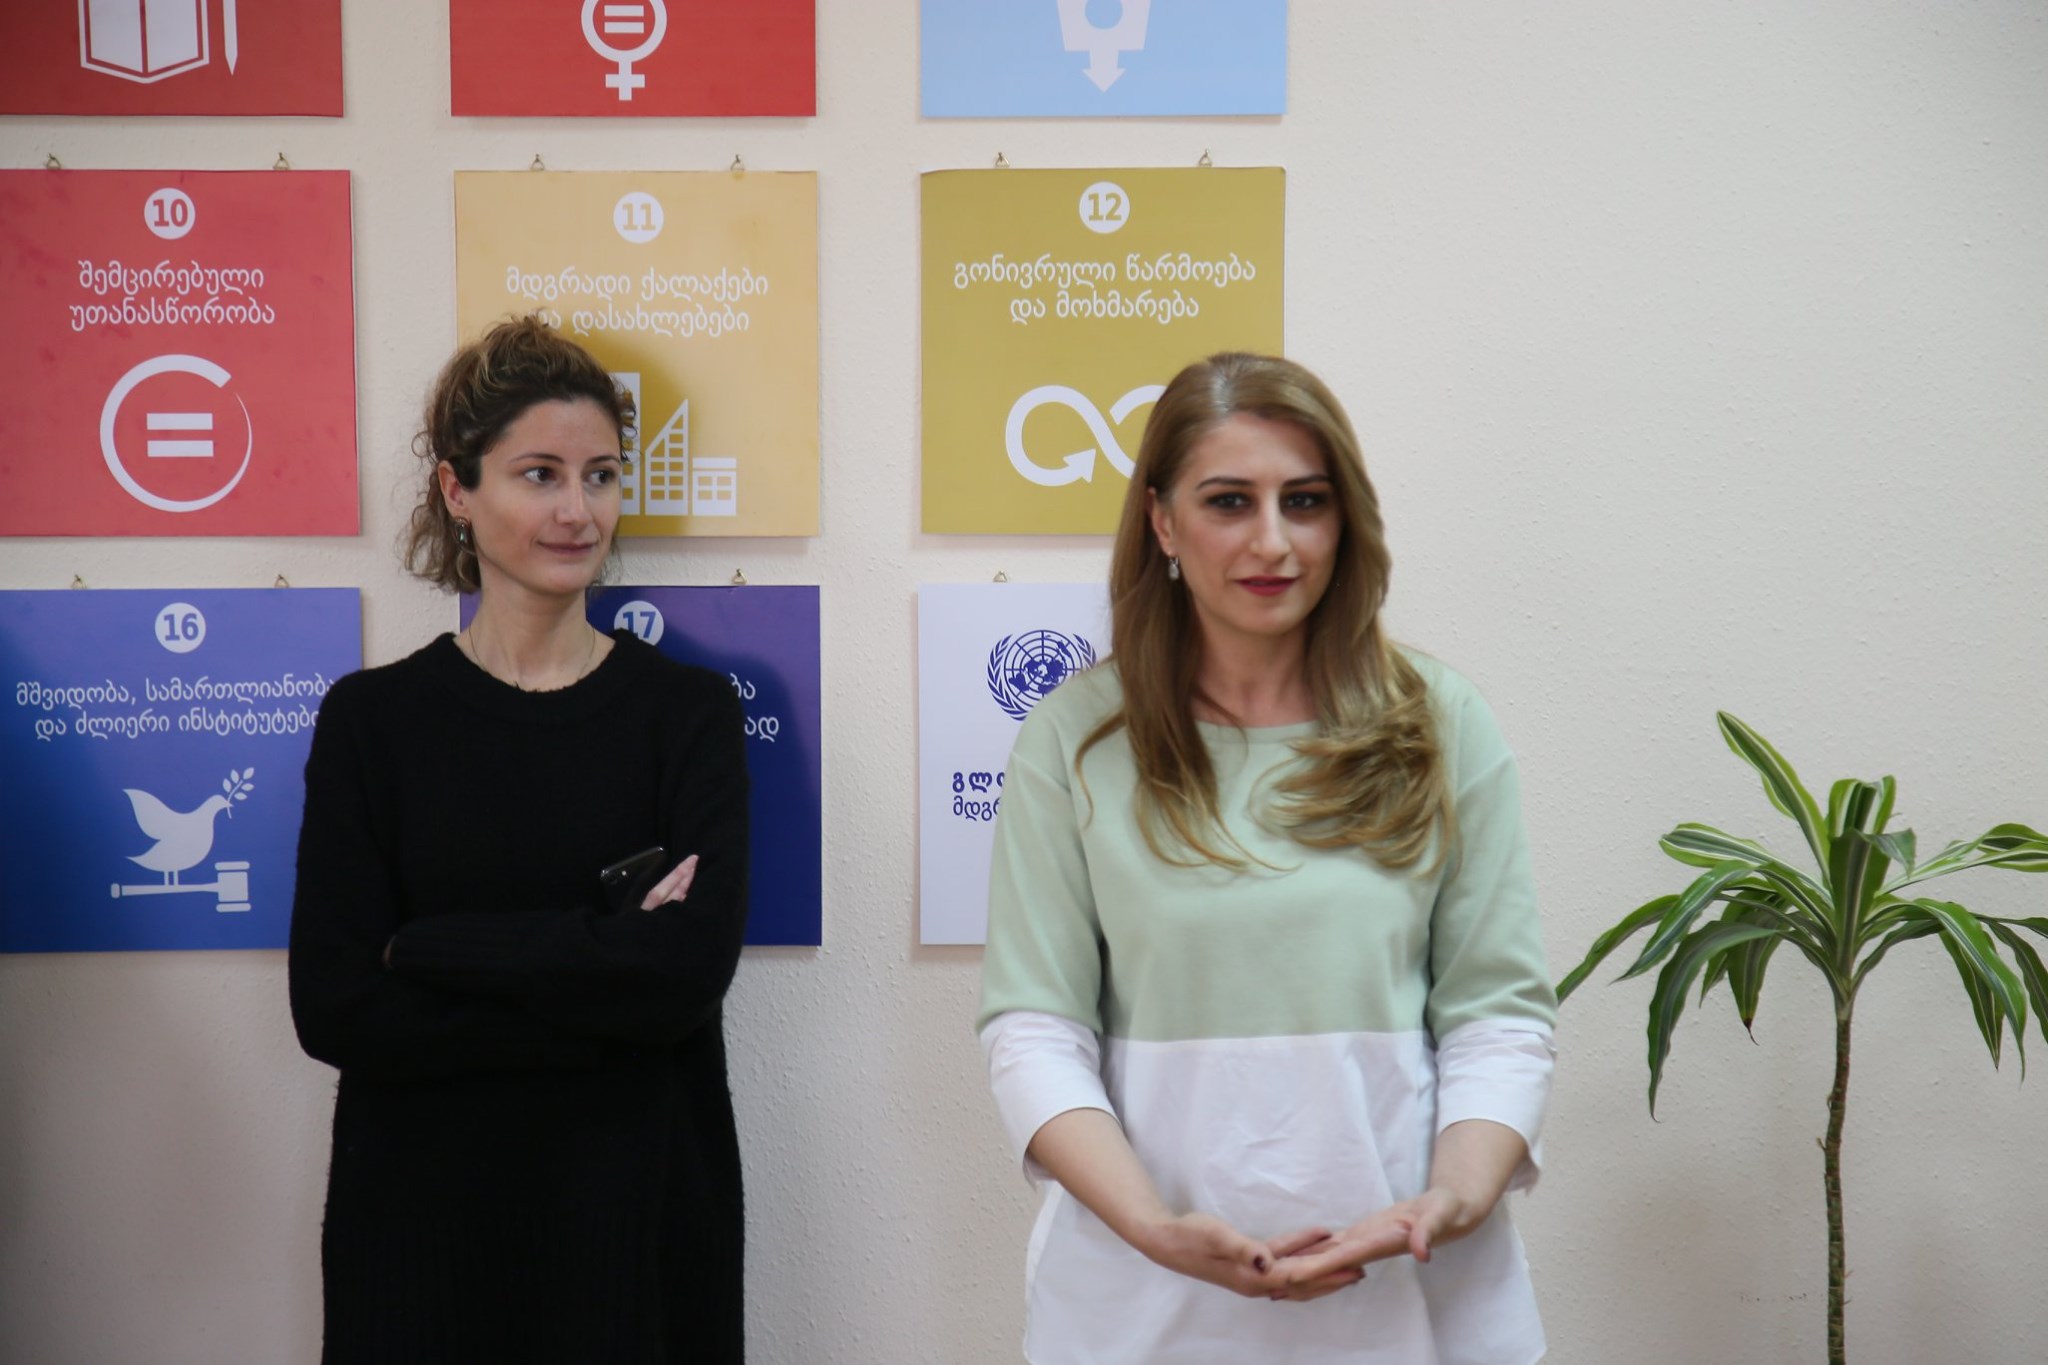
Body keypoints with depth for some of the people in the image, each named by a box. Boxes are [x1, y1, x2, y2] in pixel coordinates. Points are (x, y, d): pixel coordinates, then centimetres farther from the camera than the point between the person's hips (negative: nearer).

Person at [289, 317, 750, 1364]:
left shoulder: (689, 711, -1)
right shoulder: (371, 718, -1)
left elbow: (692, 967, -15)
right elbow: (336, 1010, -10)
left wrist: (428, 947, -14)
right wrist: (608, 972, -16)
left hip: (641, 1217, 0)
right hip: (424, 1222, 0)